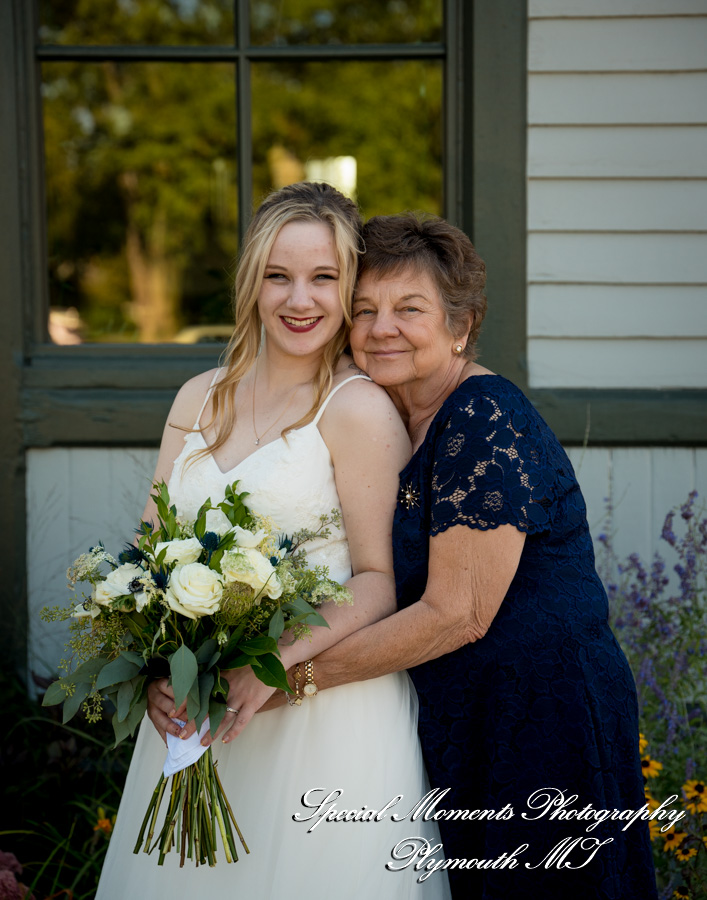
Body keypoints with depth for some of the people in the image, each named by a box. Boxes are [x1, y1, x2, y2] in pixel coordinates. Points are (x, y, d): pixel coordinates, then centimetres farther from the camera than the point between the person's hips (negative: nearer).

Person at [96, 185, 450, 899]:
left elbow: (379, 579, -10)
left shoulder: (359, 409, -10)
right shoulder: (199, 399, 8)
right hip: (193, 710, 6)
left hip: (325, 712, -5)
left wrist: (275, 663, -23)